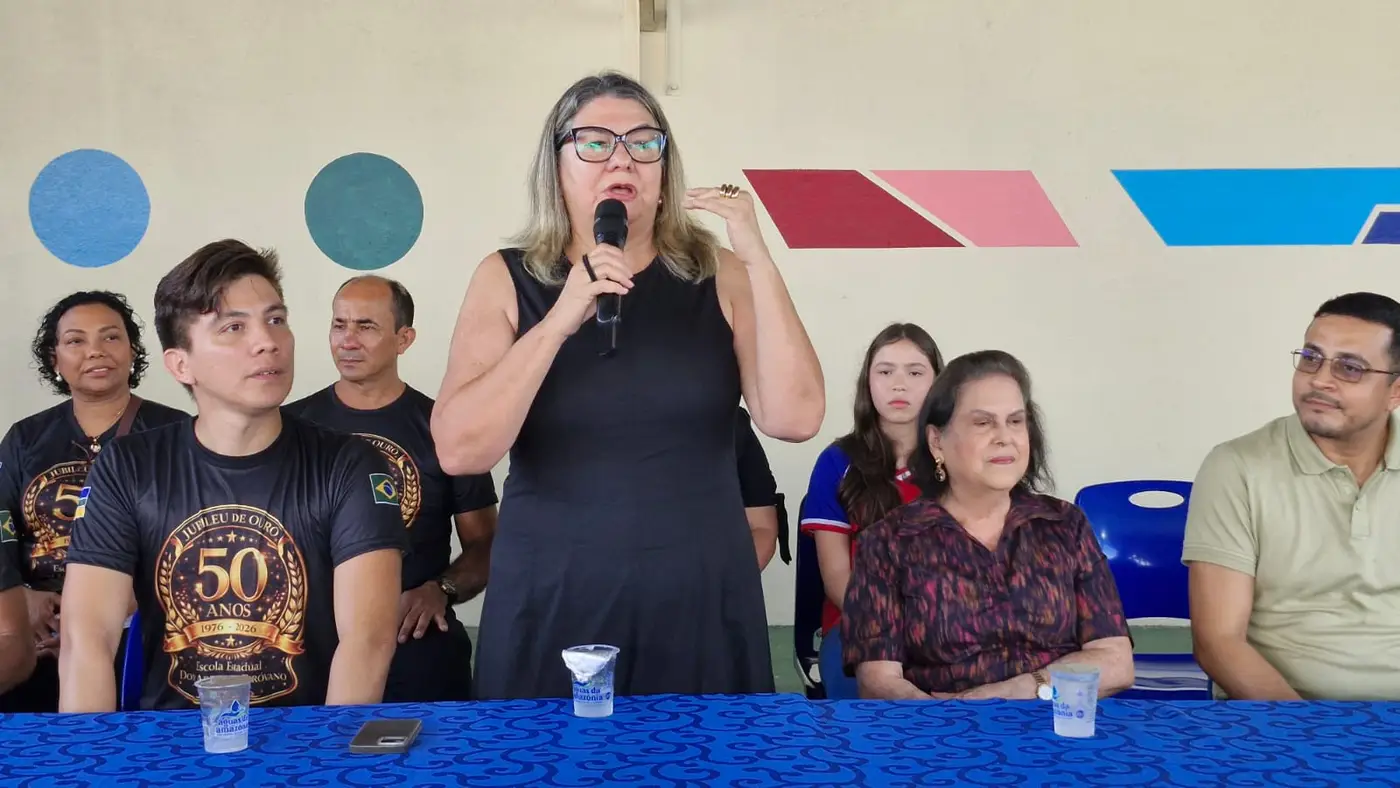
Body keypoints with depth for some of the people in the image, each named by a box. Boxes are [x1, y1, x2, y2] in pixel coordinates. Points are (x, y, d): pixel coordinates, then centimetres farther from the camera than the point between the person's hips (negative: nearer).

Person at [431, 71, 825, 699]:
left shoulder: (717, 275, 1)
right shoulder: (507, 280, -1)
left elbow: (794, 419, -11)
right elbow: (460, 451, -12)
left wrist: (758, 258, -15)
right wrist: (560, 322, -21)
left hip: (701, 606, 1)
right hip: (551, 609, 0)